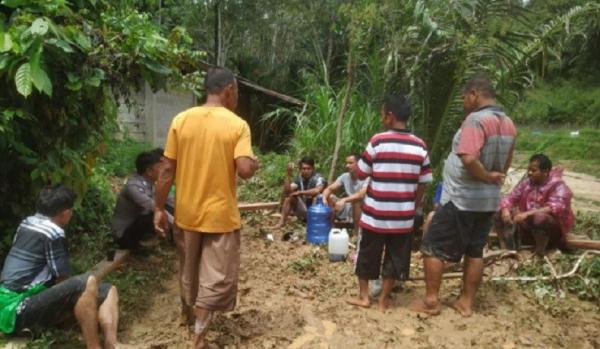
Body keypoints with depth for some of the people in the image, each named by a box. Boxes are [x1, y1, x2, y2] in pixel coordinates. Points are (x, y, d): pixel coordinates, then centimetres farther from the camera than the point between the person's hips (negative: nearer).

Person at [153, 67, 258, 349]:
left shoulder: (181, 120, -2)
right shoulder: (237, 125, -12)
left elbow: (167, 170, -3)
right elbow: (244, 170, -22)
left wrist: (159, 208, 4)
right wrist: (254, 164, 1)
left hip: (187, 212, 5)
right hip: (220, 214, -4)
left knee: (190, 271, 24)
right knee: (216, 278, 8)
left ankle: (193, 316, 45)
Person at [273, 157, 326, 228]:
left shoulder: (318, 178, -16)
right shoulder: (299, 179, -1)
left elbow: (317, 190, -38)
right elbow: (287, 191, -13)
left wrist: (300, 192, -27)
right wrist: (288, 175, -22)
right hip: (304, 212, 5)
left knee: (316, 196, -32)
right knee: (289, 196, -10)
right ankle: (282, 221, -10)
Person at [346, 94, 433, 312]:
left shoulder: (378, 141, -11)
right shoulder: (420, 146, 0)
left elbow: (360, 174, -3)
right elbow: (423, 183, 4)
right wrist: (413, 208, 15)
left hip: (375, 214, -2)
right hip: (403, 216, 3)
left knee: (367, 253, 14)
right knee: (395, 257, 14)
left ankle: (364, 295, 24)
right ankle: (384, 299, 22)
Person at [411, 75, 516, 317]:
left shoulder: (476, 119, -19)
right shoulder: (508, 124, 9)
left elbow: (469, 159, -31)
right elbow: (506, 163, 15)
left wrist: (485, 176, -16)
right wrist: (493, 177, 6)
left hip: (461, 198, -8)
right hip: (489, 199, 9)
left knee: (433, 248, 3)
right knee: (475, 251, 15)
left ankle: (431, 301, 10)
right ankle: (466, 302, 22)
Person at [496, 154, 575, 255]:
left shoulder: (558, 185, -13)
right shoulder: (526, 183, 4)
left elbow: (556, 208, -29)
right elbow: (510, 198, 0)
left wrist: (527, 214, -39)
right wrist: (505, 210, -24)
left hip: (553, 230, -5)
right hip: (528, 228, 6)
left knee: (540, 217, -37)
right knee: (500, 215, -10)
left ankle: (540, 254, -21)